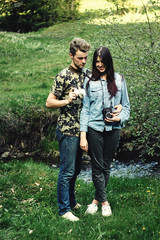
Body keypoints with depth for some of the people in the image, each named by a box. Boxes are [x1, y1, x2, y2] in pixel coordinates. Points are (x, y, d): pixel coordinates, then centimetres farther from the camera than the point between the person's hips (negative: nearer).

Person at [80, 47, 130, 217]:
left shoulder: (119, 80, 5)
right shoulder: (89, 81, 2)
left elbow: (126, 105, 10)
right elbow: (85, 109, 0)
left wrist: (120, 117, -13)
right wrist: (83, 136, -6)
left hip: (113, 129, 1)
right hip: (94, 128, -1)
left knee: (106, 166, 9)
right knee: (97, 167, 0)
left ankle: (97, 199, 24)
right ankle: (104, 201, 13)